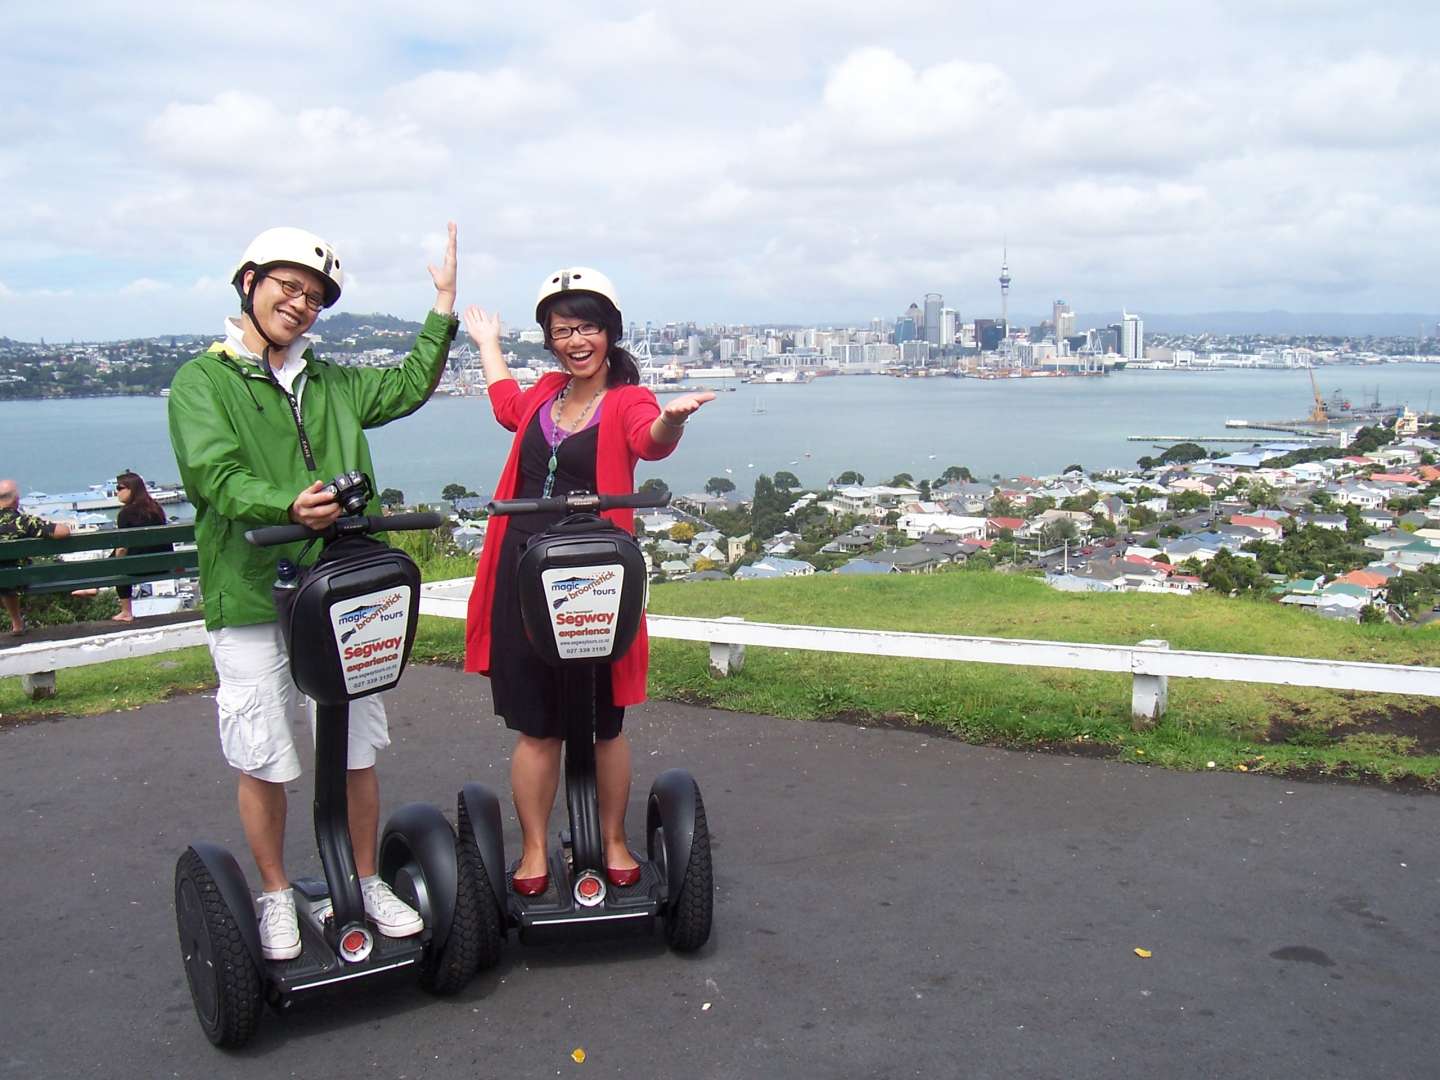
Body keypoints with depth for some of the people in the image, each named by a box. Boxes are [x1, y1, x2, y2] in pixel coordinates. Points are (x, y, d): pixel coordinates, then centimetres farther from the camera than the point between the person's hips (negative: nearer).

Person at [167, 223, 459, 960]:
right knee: (261, 761, 4)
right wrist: (288, 506, -33)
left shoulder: (330, 384, 17)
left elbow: (409, 387, 23)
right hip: (249, 598, -4)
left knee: (357, 752, 9)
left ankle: (366, 882, 26)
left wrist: (443, 304, 17)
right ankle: (276, 896, 24)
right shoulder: (202, 381, 0)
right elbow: (216, 476, -14)